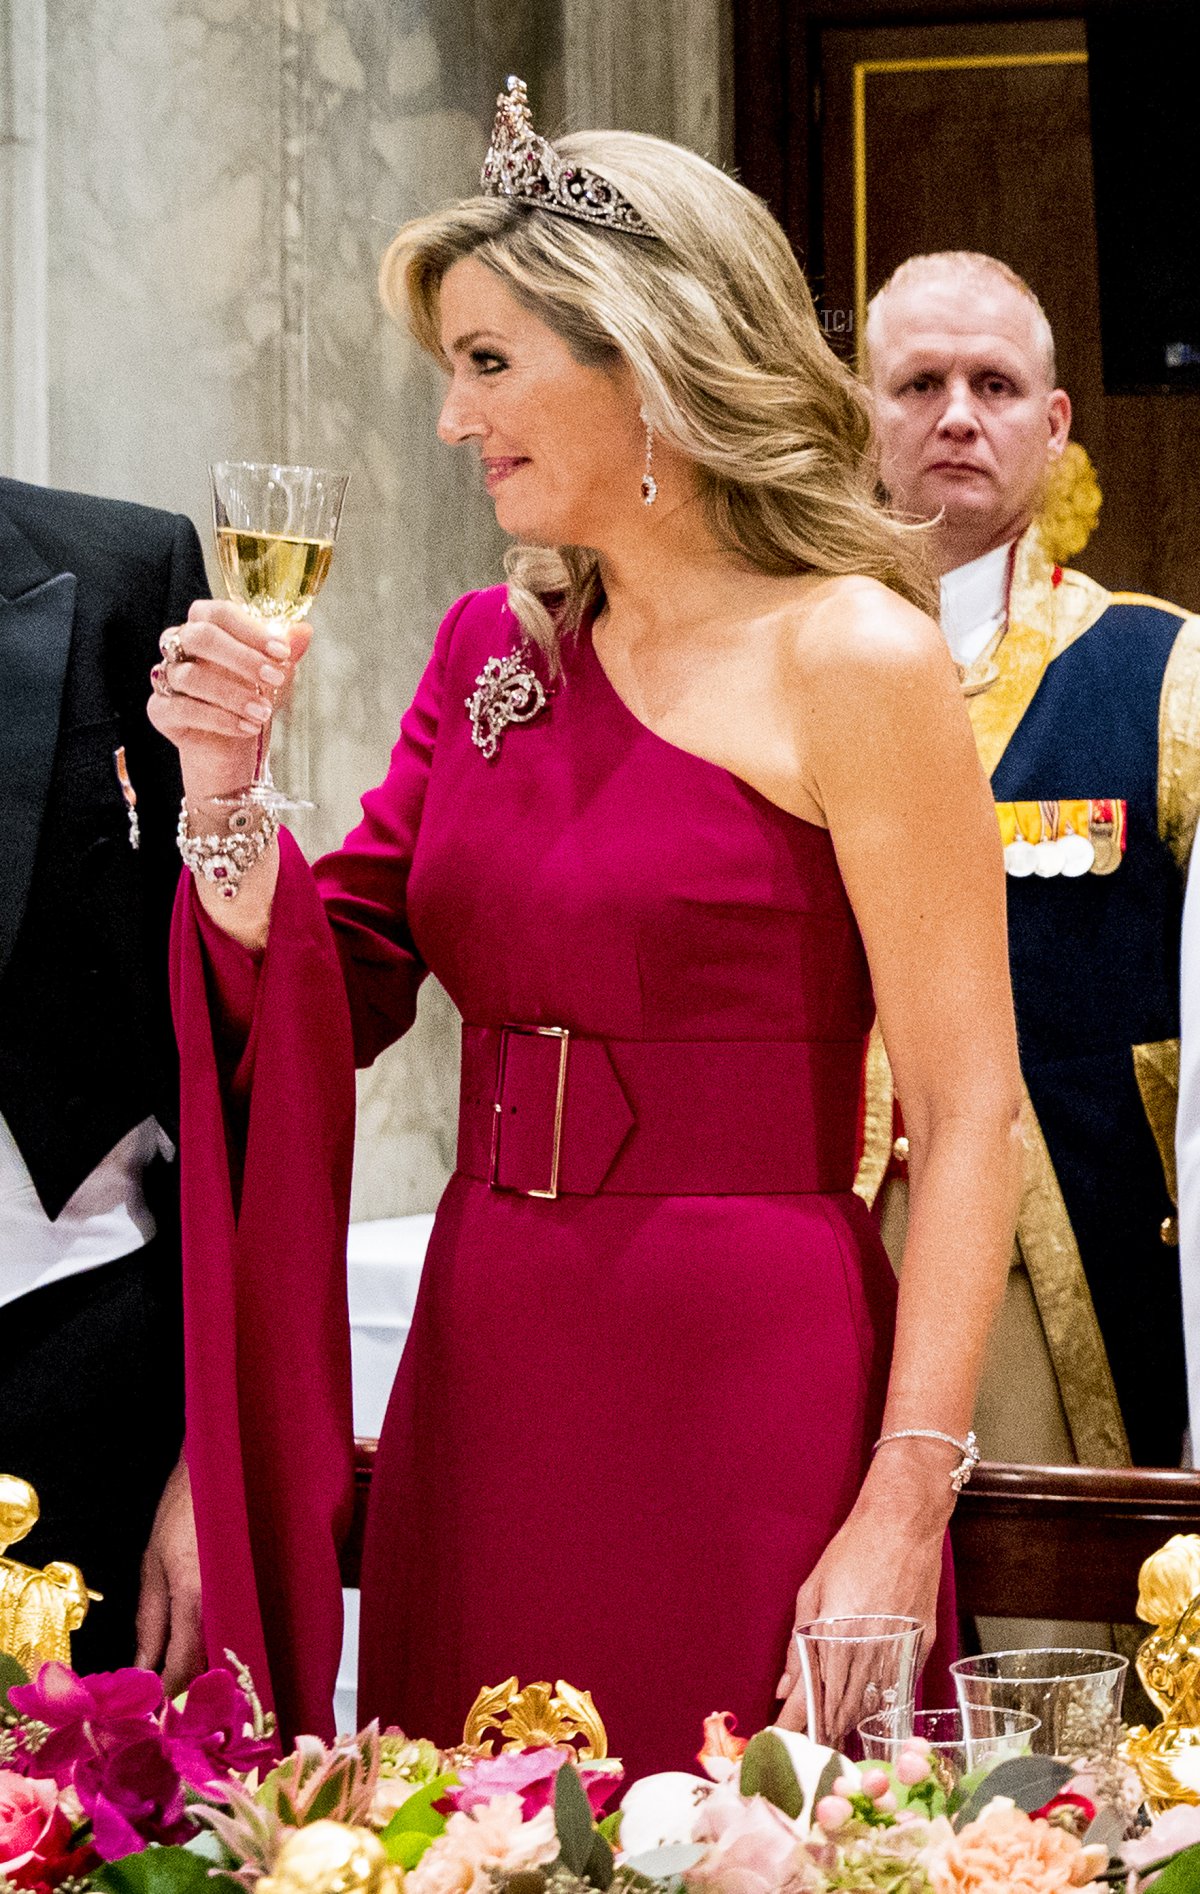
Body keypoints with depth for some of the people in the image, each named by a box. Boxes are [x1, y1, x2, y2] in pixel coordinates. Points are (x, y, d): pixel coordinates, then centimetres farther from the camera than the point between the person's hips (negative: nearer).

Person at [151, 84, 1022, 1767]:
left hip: (744, 1384, -6)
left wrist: (904, 1509, -19)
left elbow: (970, 1118, -12)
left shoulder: (847, 658, -8)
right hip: (481, 1378, 6)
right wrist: (224, 793, -4)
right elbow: (331, 1005, 12)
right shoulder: (493, 647, 11)